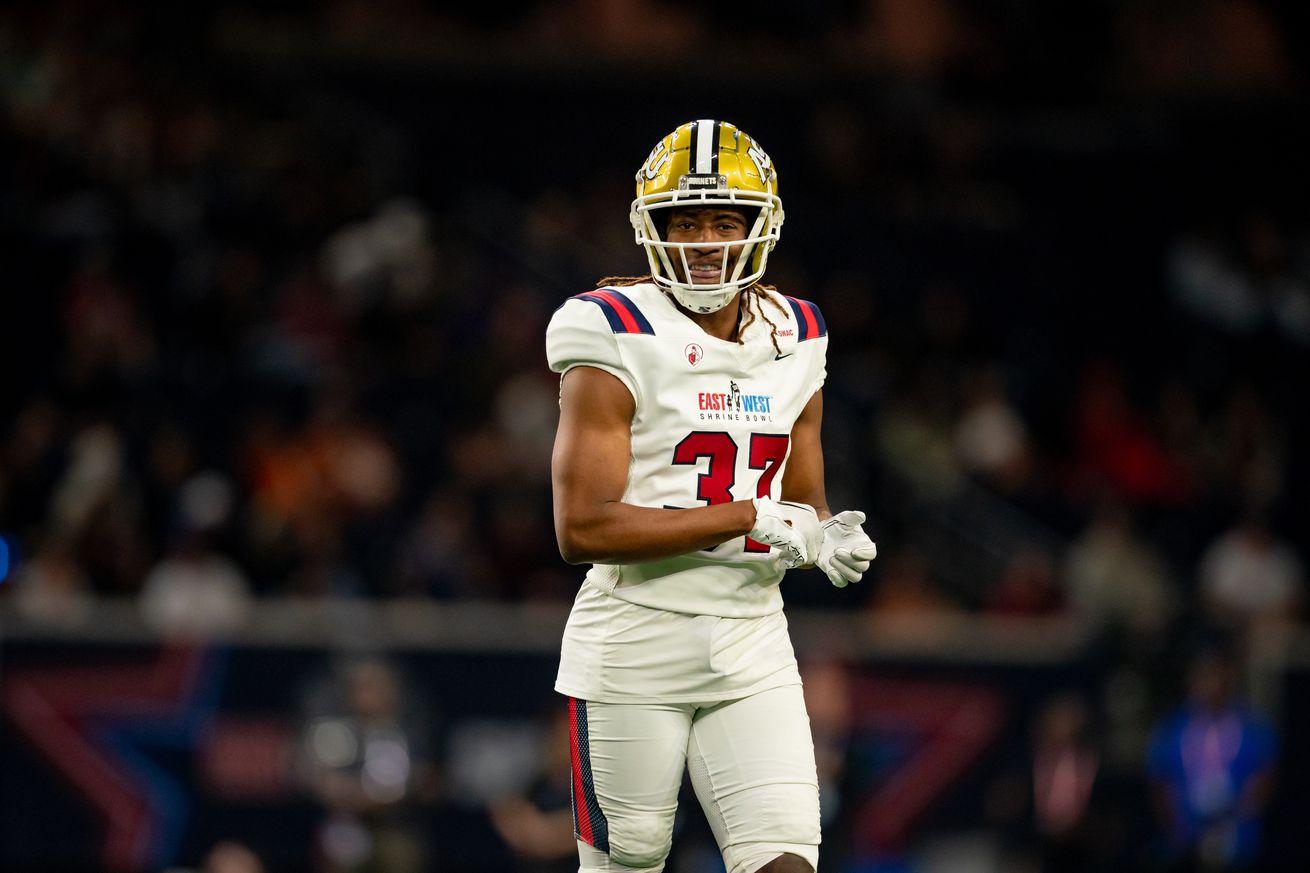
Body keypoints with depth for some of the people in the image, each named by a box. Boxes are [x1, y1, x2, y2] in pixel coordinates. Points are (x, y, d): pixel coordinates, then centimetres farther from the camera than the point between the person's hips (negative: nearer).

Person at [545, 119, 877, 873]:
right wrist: (750, 517, -19)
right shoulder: (620, 342, -10)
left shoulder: (794, 344, 9)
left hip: (751, 642, 5)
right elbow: (583, 528, -19)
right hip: (636, 639, -5)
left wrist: (830, 541, -5)